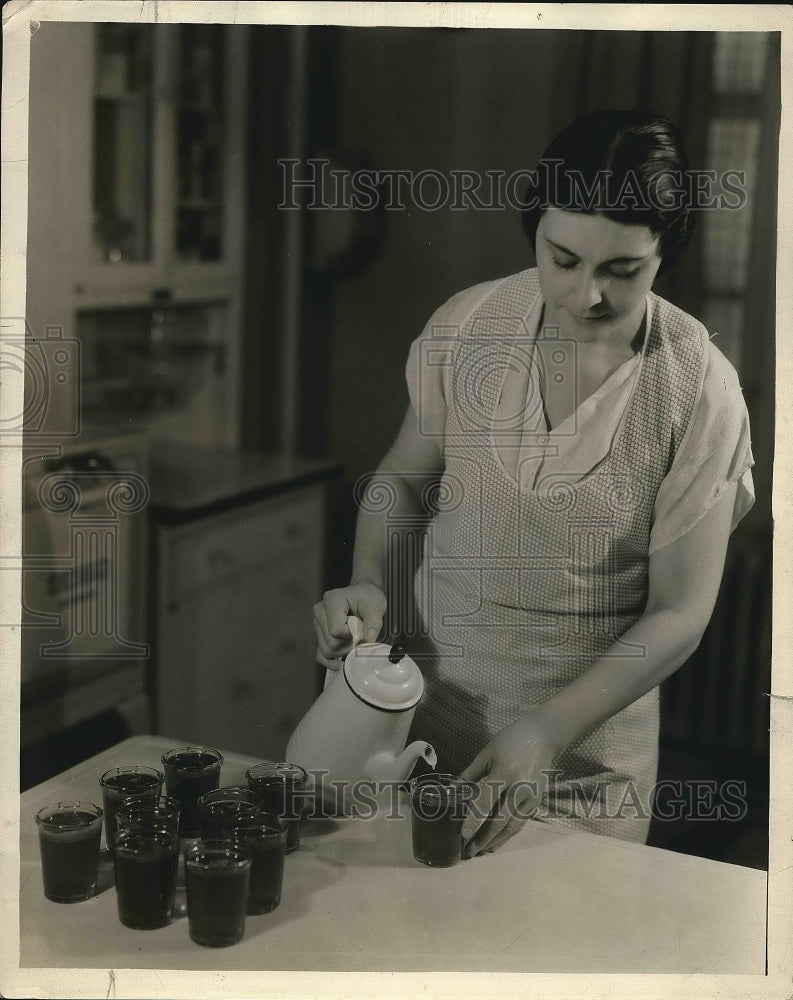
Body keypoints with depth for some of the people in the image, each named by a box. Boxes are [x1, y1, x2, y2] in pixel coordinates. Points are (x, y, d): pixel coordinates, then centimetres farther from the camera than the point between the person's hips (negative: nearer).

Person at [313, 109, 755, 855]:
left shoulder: (698, 389, -15)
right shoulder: (466, 326, -8)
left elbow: (679, 612, -13)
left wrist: (547, 733, -23)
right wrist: (369, 584, -11)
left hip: (589, 754, -2)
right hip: (432, 713, 3)